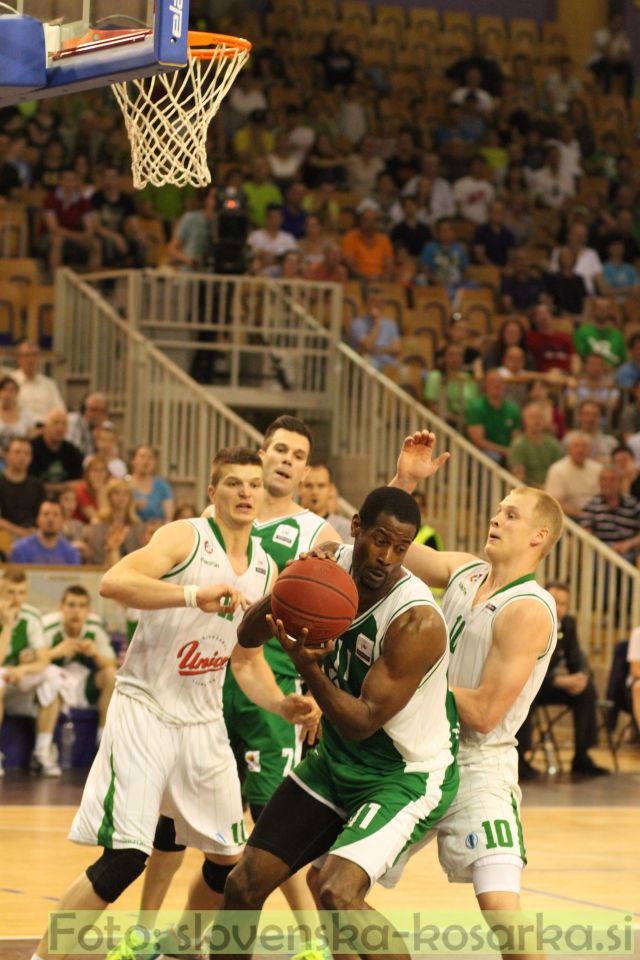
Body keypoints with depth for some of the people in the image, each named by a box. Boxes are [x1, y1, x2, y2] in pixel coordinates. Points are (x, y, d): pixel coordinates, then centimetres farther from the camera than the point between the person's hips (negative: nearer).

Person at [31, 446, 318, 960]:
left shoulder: (265, 570, 10)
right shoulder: (186, 537, -10)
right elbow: (114, 581, -28)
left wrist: (283, 705, 0)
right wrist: (195, 596, -39)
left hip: (204, 720, 7)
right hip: (145, 708, -7)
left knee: (230, 859, 11)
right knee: (125, 857, -18)